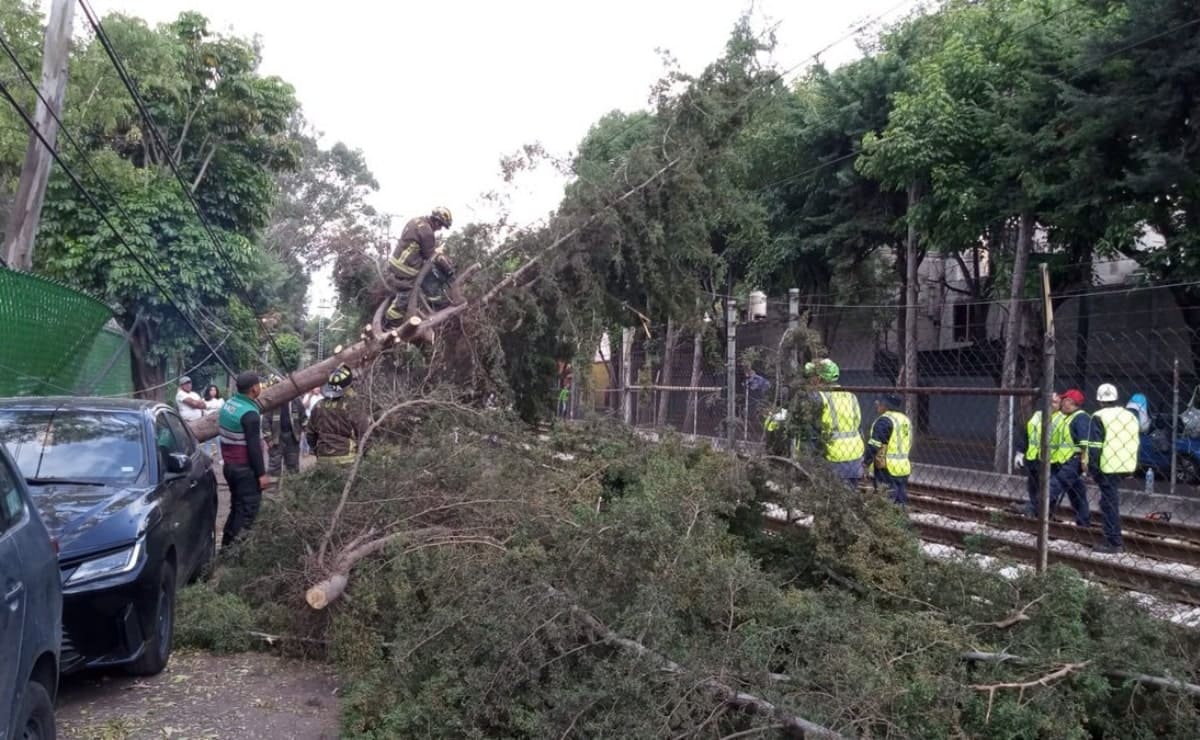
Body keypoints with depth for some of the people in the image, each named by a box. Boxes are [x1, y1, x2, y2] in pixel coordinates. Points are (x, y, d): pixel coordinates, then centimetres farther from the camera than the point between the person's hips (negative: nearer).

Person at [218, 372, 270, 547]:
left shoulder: (228, 404, 7)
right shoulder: (250, 413, -21)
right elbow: (253, 447, -21)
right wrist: (261, 473, -16)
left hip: (230, 465, 9)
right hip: (246, 469, -9)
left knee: (237, 507, 18)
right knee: (248, 511, -3)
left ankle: (227, 545, 22)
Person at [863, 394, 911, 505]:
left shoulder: (884, 421, -15)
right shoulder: (905, 419, 12)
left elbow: (874, 445, -17)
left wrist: (865, 462, -7)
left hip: (887, 470, -9)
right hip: (903, 468, 9)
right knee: (900, 502, 13)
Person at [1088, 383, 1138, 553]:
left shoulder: (1099, 417, -9)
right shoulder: (1130, 416, 14)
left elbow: (1095, 445, -14)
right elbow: (1134, 443, 18)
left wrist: (1094, 468, -8)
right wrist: (1131, 468, 21)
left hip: (1108, 467, -7)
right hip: (1125, 466, 7)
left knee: (1109, 503, -2)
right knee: (1112, 501, 17)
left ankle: (1113, 543, -2)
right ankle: (1112, 538, 22)